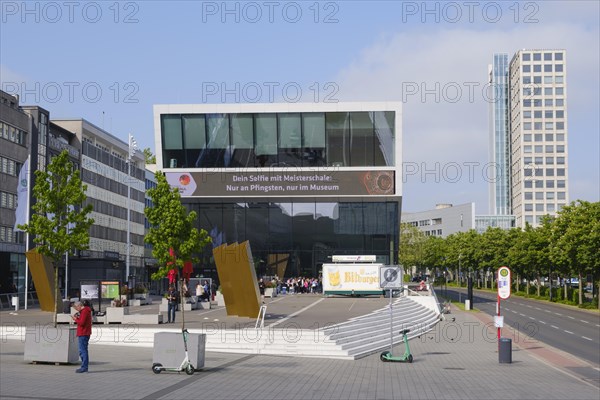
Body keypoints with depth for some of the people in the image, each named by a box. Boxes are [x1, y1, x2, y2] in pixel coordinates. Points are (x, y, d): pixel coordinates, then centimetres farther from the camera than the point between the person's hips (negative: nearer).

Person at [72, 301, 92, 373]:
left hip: (83, 334, -11)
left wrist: (75, 319, -8)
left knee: (82, 350, -10)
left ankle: (84, 367, -12)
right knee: (83, 350, 14)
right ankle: (84, 367, 18)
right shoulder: (86, 310, 18)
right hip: (84, 334, 11)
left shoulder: (84, 311, -14)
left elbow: (81, 323, -21)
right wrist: (77, 318, 9)